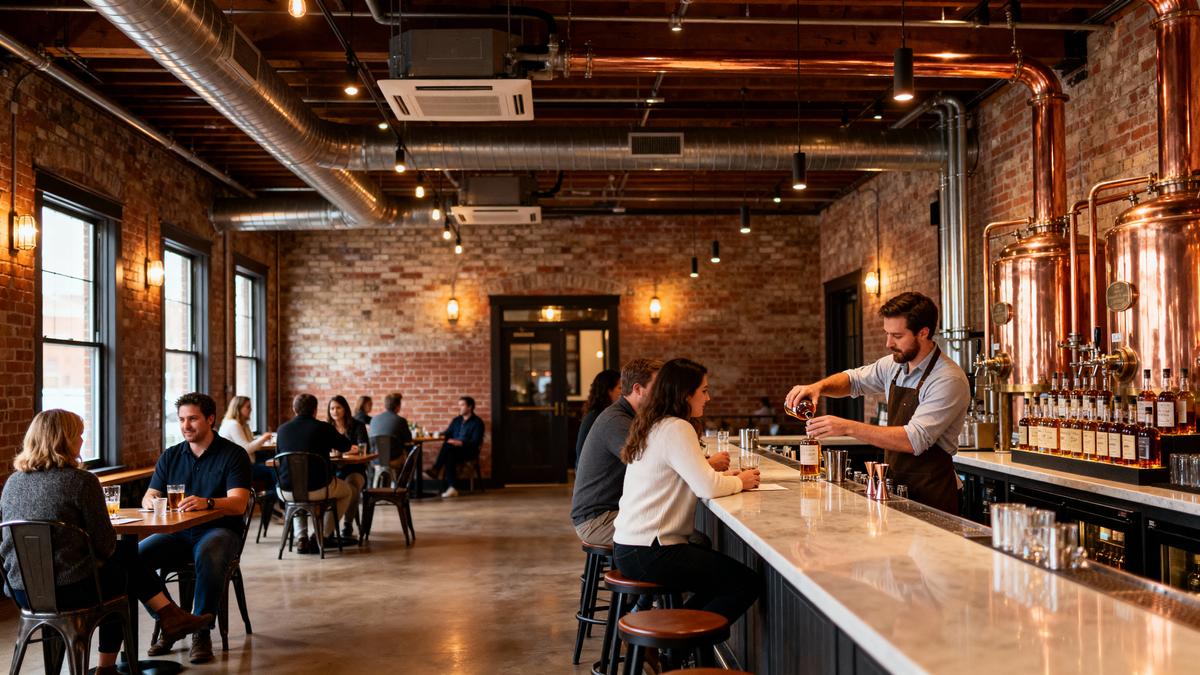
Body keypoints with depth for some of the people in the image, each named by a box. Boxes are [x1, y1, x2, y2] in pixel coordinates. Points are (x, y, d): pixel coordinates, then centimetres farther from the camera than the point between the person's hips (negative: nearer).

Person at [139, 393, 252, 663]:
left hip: (219, 531, -5)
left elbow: (238, 504, -15)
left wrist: (206, 503, -36)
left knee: (208, 557, -38)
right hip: (177, 532, 5)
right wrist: (151, 501, -18)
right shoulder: (170, 456, 13)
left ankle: (202, 633, -19)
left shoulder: (233, 454, -3)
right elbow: (148, 497, 9)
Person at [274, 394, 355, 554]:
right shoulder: (324, 428, -6)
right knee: (347, 491, 28)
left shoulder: (282, 429, 4)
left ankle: (301, 539, 24)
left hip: (286, 492, 4)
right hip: (318, 489, -3)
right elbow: (346, 446, 12)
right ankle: (325, 536, 23)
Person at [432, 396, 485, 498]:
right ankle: (451, 488, -43)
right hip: (454, 451, 5)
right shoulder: (456, 420, 23)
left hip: (469, 451, -5)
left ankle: (435, 470, -32)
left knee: (448, 446, -34)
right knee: (449, 456, -34)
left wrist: (460, 443, -26)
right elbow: (447, 433, 15)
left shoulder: (477, 422, 1)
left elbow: (475, 442, -11)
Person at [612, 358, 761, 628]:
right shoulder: (677, 429, -15)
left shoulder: (655, 426, 15)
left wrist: (724, 476, 6)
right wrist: (740, 482, -3)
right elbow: (708, 488, -22)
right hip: (647, 553, -10)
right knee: (748, 583, -9)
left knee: (724, 571, 20)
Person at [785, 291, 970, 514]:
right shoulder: (894, 365, 5)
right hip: (895, 487, 6)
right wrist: (818, 386, -1)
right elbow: (854, 380, 21)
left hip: (931, 496, -6)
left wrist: (848, 427, -27)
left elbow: (914, 440, -25)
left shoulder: (948, 380, -17)